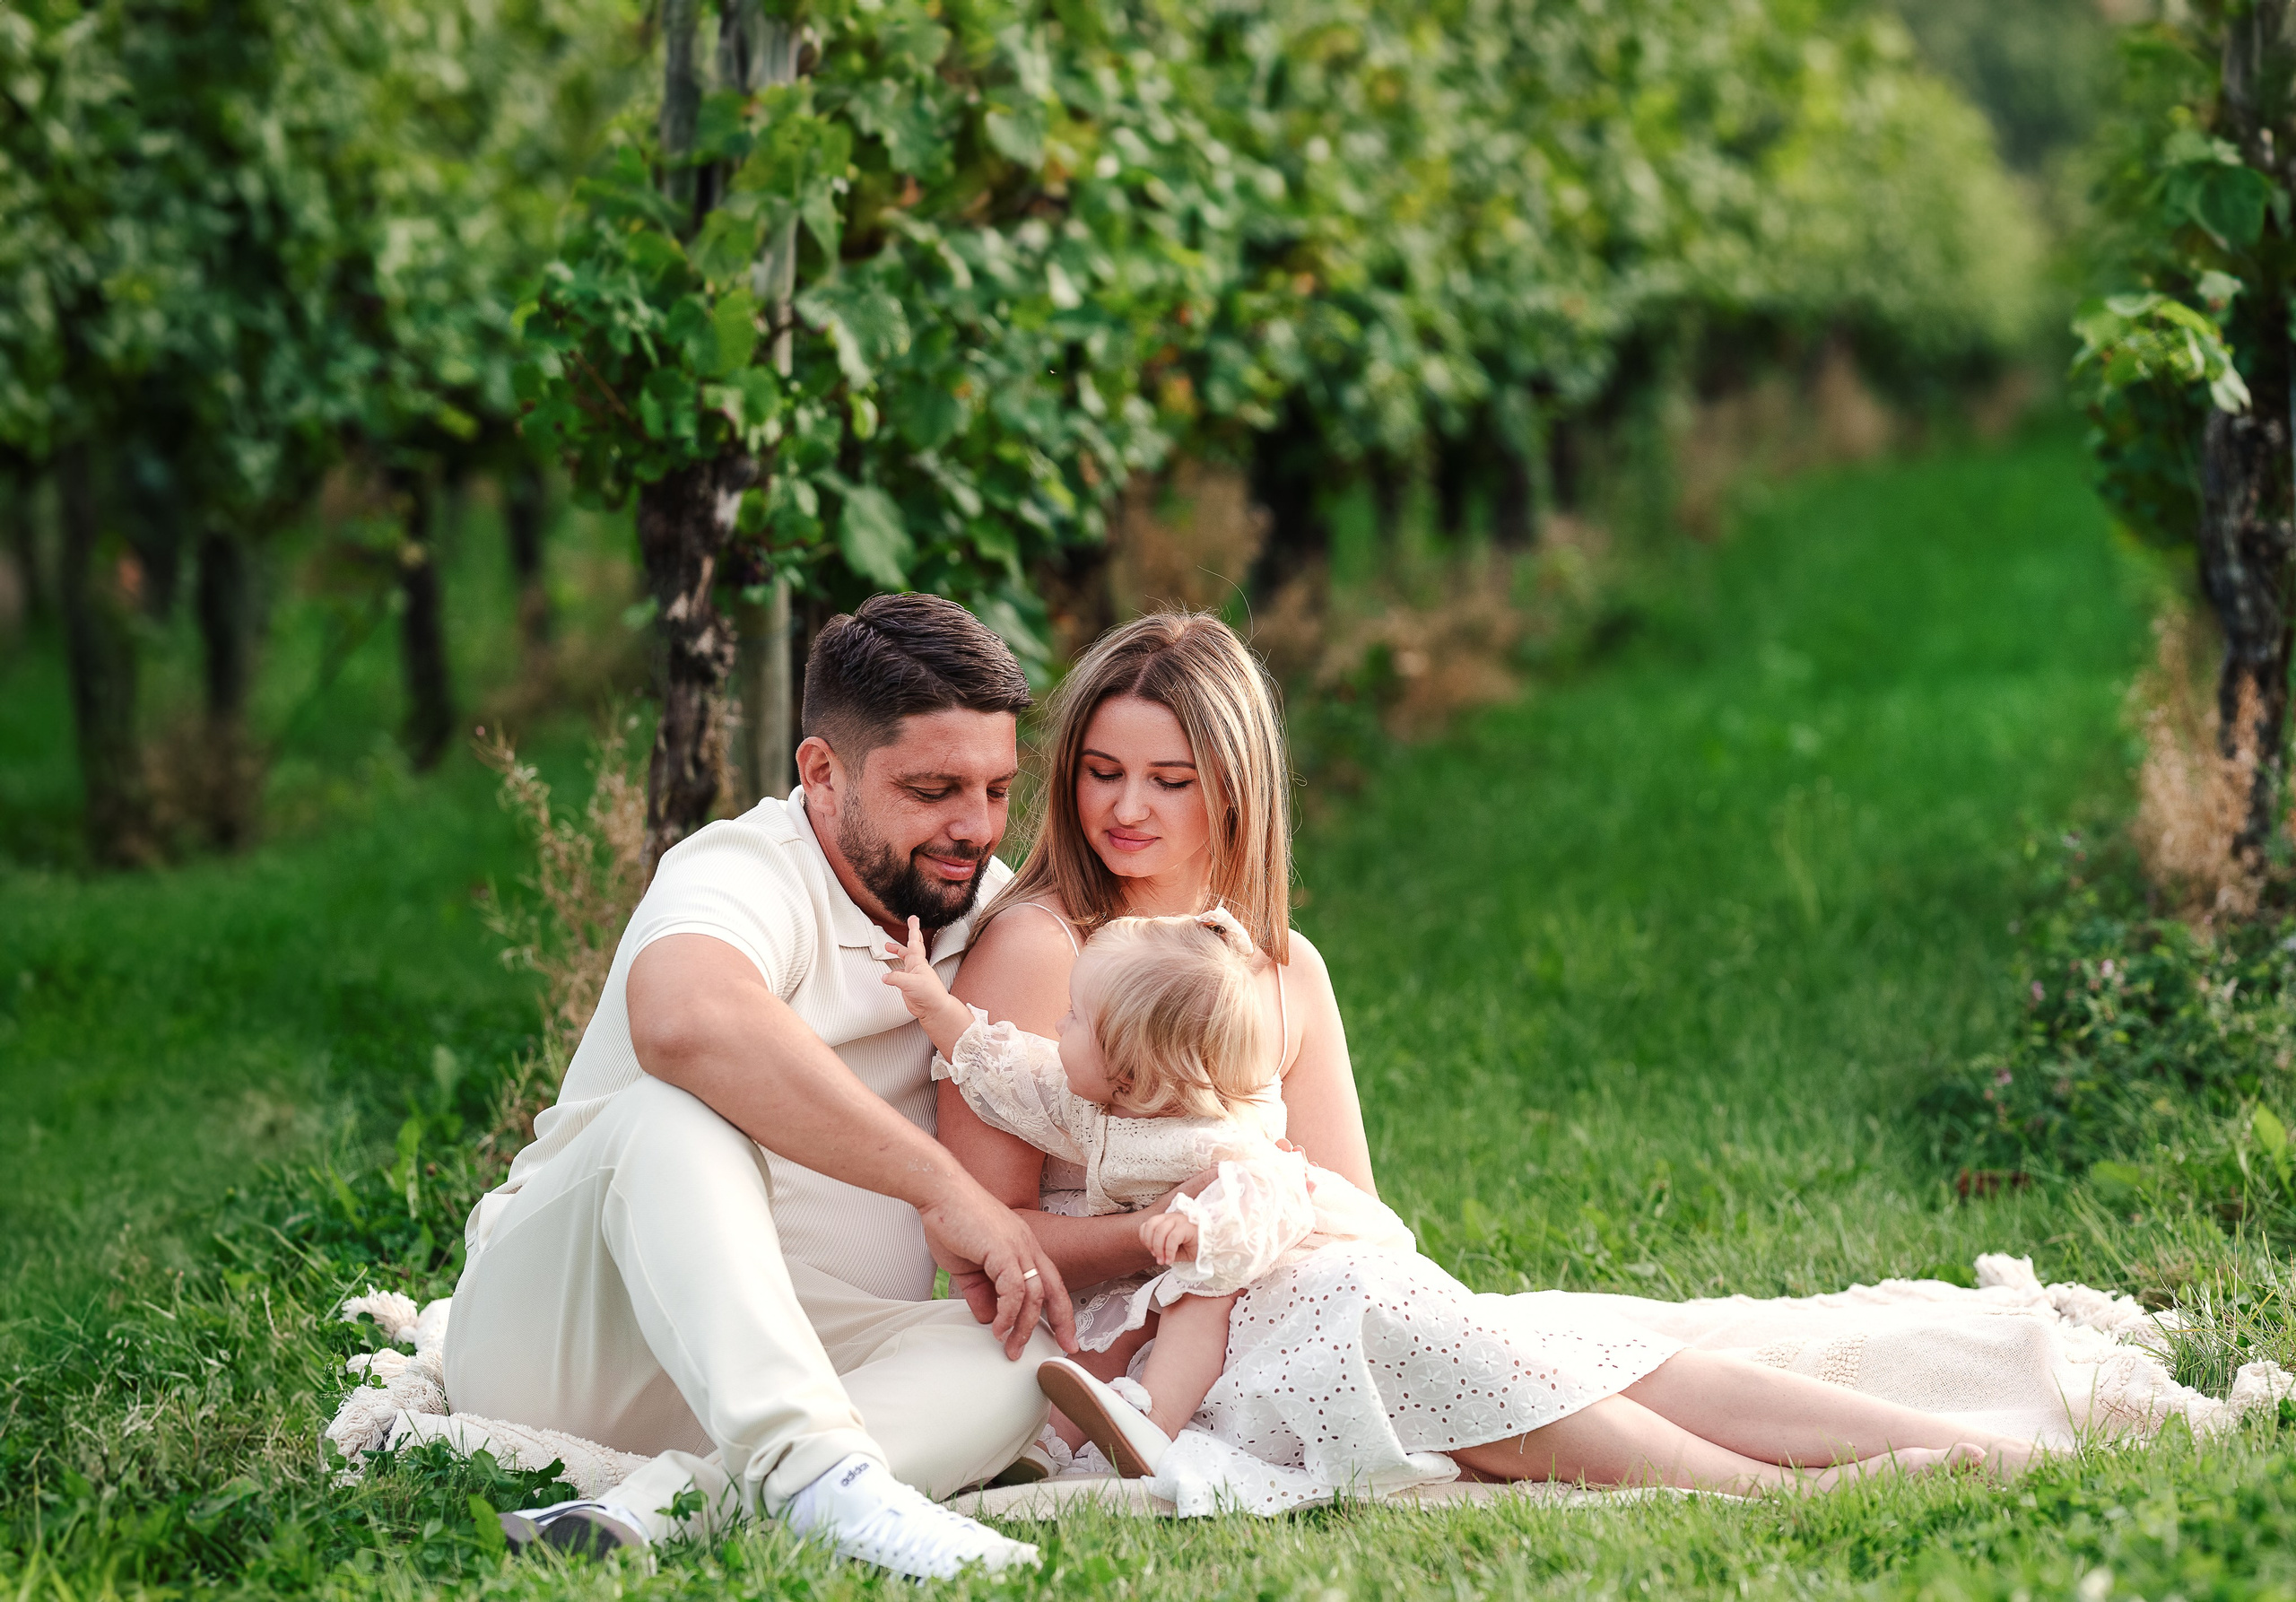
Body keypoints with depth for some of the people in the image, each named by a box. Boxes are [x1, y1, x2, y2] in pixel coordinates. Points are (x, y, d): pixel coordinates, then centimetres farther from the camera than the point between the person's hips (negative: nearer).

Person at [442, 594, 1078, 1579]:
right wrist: (940, 1185, -38)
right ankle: (815, 1467, -55)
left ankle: (664, 1506, -43)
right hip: (556, 1337, -5)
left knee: (1025, 1359, -25)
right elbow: (684, 1016, -41)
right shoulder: (749, 872, -15)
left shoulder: (984, 907, 10)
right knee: (677, 1114, -35)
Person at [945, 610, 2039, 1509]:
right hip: (1108, 1342, -5)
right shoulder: (1036, 947, -4)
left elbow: (1354, 1217, 12)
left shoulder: (1283, 970, 15)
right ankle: (1779, 1496, -41)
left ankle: (1982, 1453, -32)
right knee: (1359, 1302, -33)